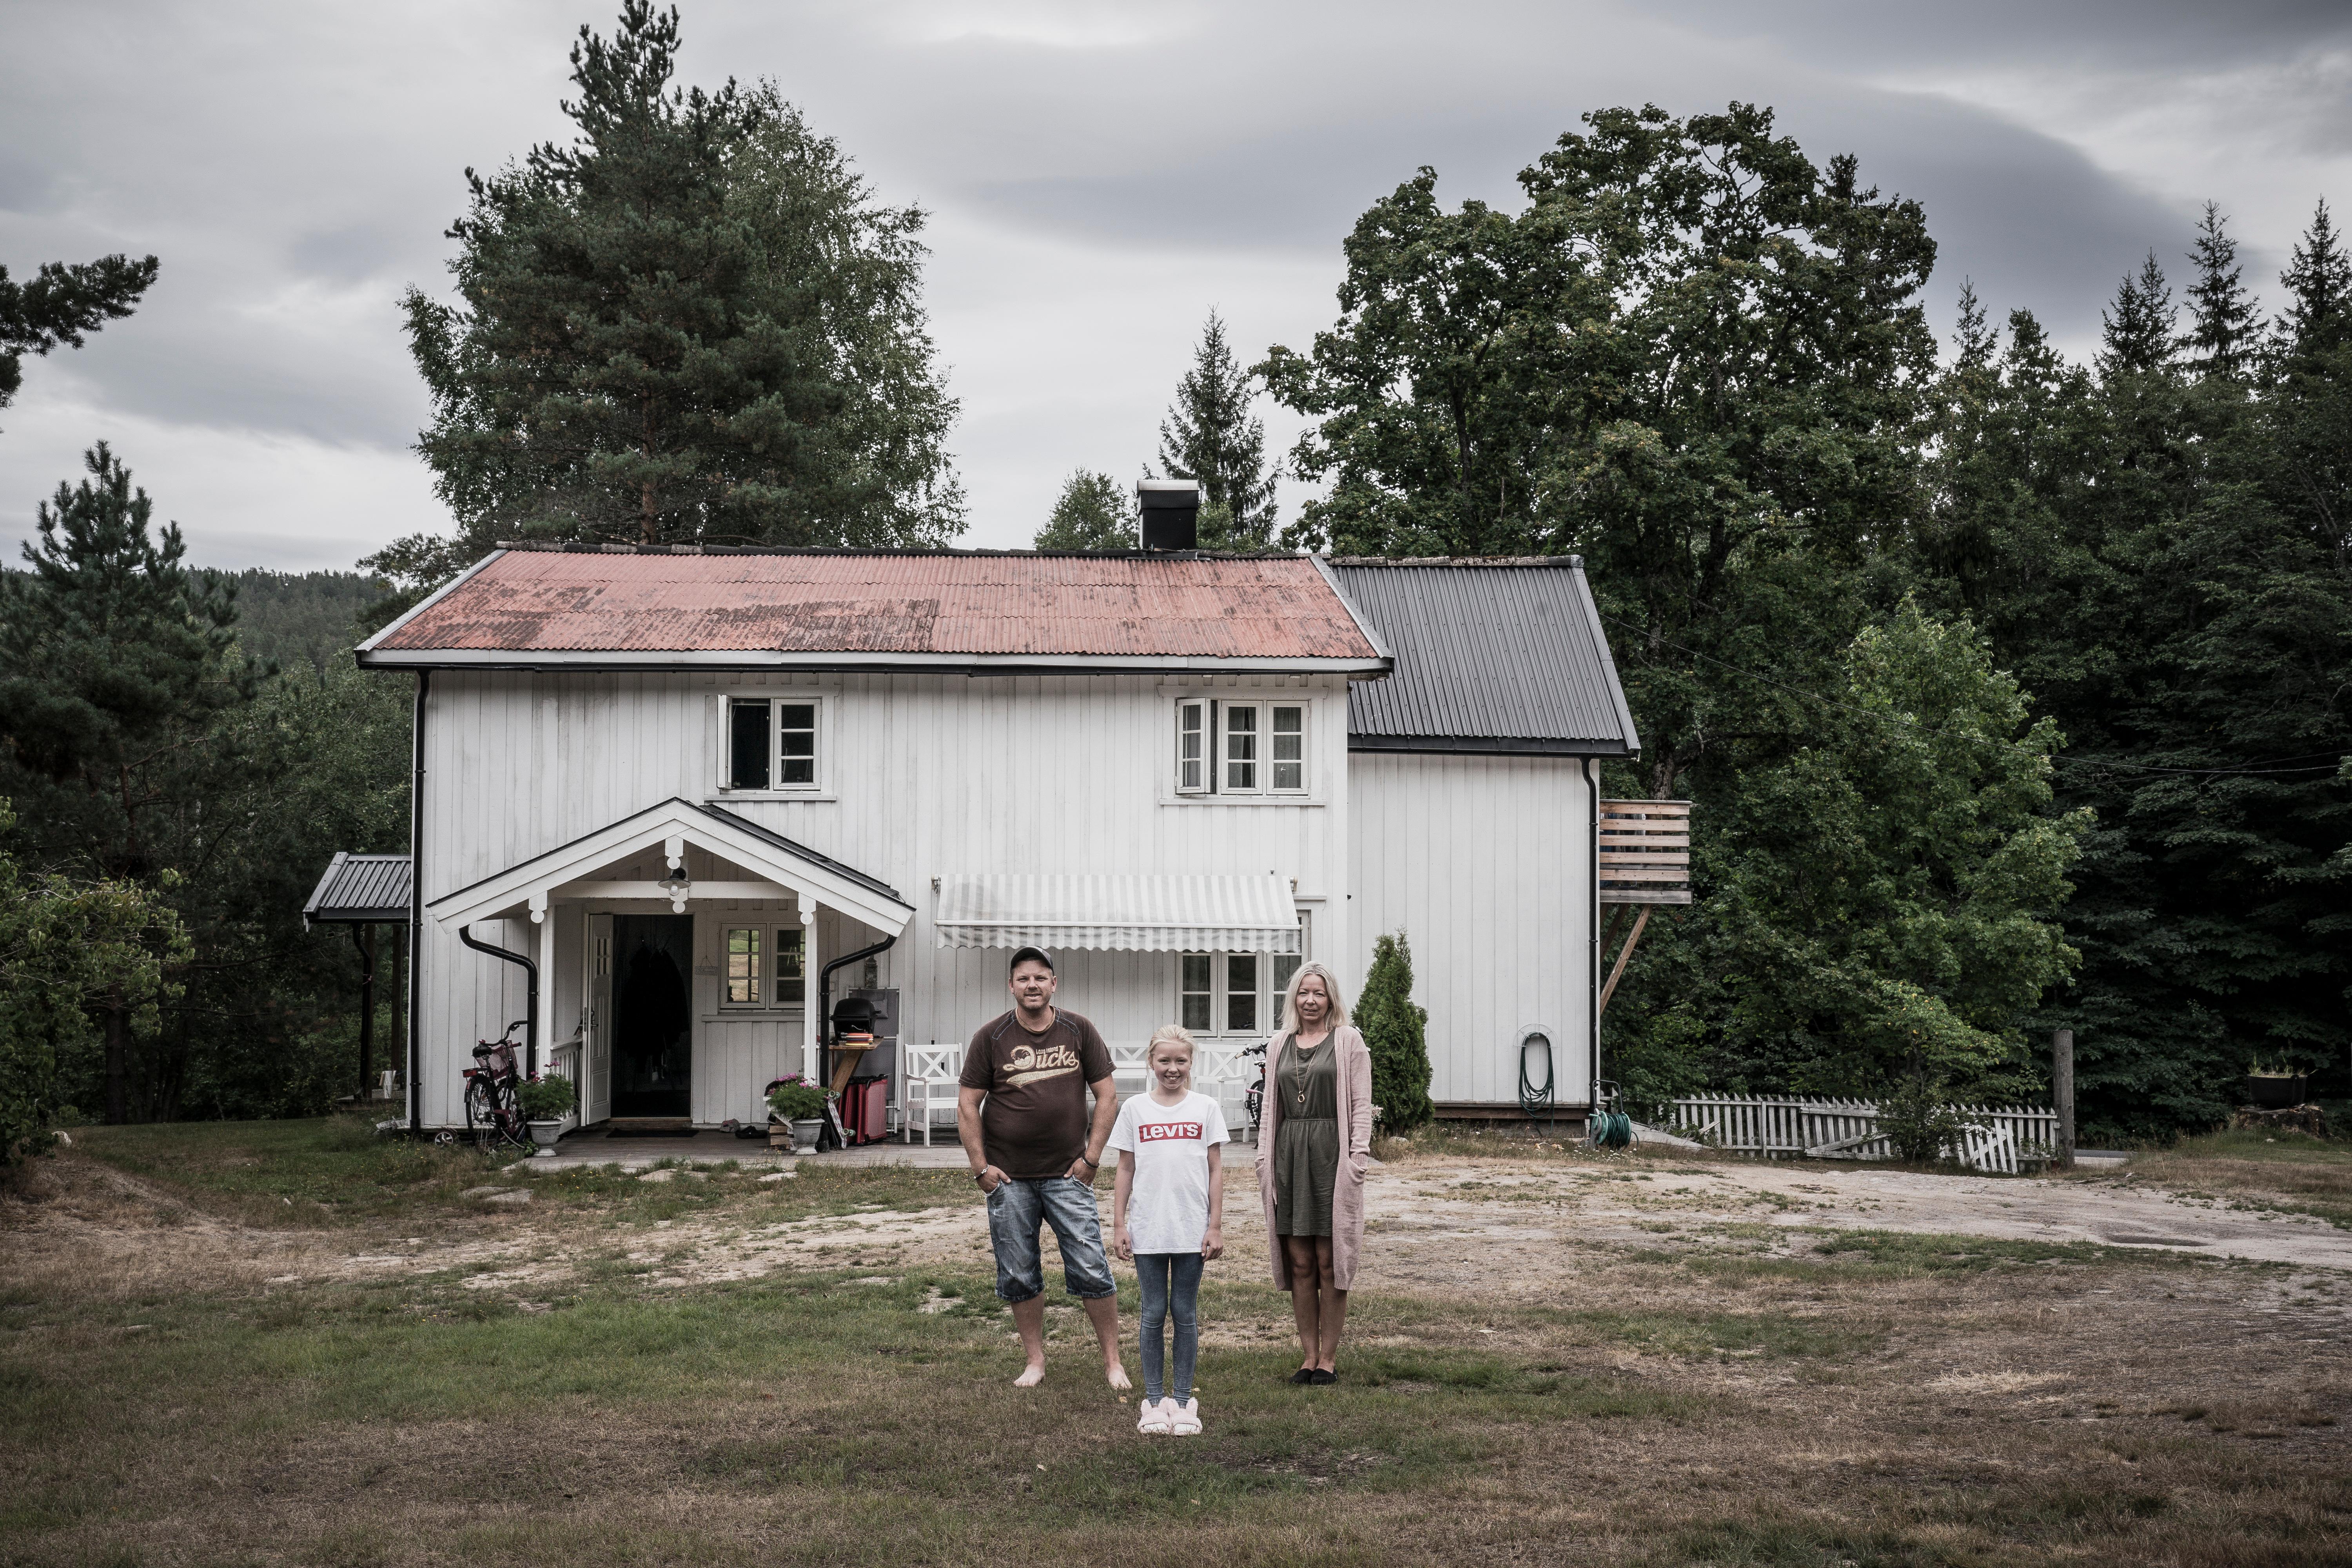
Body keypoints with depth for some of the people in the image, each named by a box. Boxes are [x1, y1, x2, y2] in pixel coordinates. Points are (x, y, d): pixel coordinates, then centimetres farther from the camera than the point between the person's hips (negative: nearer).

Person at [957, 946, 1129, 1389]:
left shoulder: (1079, 1032, 3)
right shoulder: (991, 1037, 1)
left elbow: (1107, 1096, 5)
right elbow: (968, 1105, 2)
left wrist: (1091, 1157, -2)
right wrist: (980, 1167, -4)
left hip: (1067, 1175, 0)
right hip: (1009, 1179, 1)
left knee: (1091, 1269, -4)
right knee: (1018, 1276, 6)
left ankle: (1113, 1361, 8)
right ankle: (1035, 1361, 20)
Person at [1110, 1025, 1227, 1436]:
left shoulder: (1206, 1108, 3)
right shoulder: (1135, 1109, 4)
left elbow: (1216, 1171, 3)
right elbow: (1125, 1171, 8)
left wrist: (1216, 1226, -1)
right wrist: (1119, 1224, 3)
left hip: (1192, 1230, 0)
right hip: (1147, 1229, 1)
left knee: (1185, 1313, 5)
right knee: (1154, 1313, 5)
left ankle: (1183, 1400, 13)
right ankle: (1153, 1401, 12)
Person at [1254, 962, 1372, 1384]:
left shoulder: (1348, 1042, 3)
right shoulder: (1281, 1044, 15)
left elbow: (1361, 1107, 0)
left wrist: (1358, 1158, -9)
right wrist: (1264, 1159, 9)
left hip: (1331, 1154, -4)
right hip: (1288, 1156, 4)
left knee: (1328, 1262, -2)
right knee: (1299, 1263, 4)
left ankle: (1329, 1358, 6)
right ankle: (1308, 1356, 10)